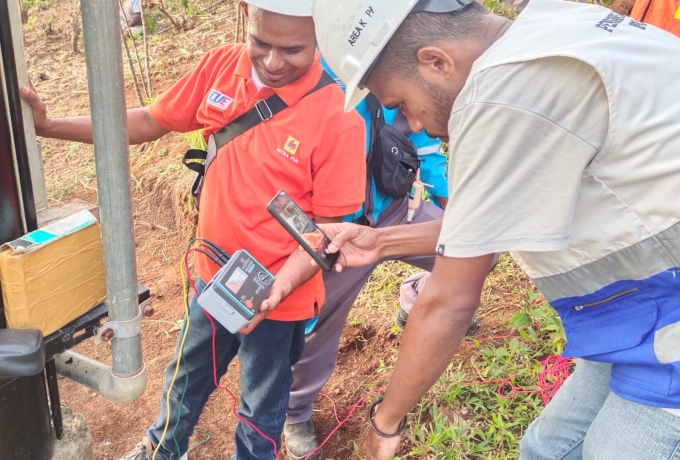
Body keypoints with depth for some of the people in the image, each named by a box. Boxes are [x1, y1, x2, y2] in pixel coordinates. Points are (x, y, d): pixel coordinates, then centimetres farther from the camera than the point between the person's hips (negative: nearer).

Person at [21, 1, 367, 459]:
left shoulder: (337, 117, -24)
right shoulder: (222, 66, -9)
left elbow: (326, 227, -17)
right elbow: (149, 122, 1)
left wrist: (278, 287, -29)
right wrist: (48, 125, -4)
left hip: (278, 295, -5)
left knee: (262, 404, 19)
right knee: (186, 376, 30)